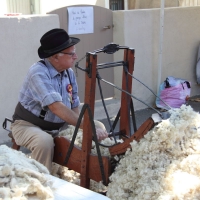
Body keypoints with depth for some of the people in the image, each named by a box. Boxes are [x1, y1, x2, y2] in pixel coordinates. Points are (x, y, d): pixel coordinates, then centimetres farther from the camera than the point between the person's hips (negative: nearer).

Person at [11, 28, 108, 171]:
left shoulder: (69, 73, -3)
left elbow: (74, 107, 0)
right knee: (45, 141, -39)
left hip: (58, 126, 7)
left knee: (99, 127, 0)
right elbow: (56, 107, -39)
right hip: (28, 125, -7)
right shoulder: (38, 73, -27)